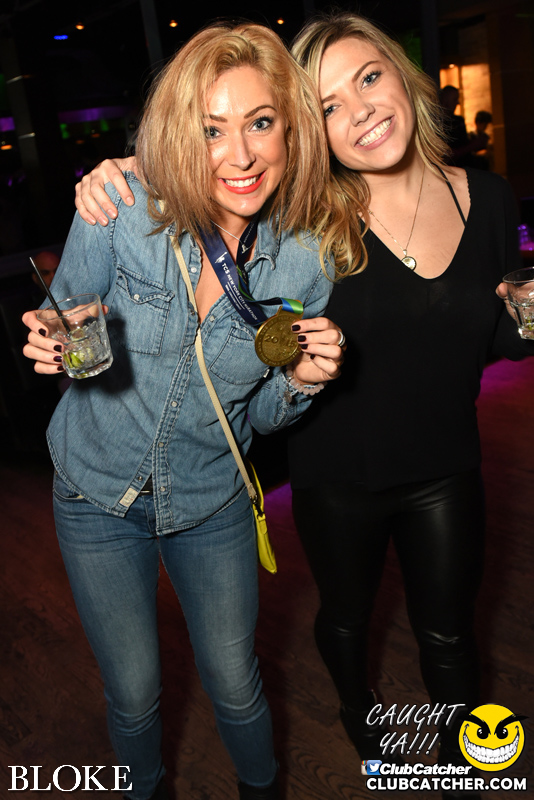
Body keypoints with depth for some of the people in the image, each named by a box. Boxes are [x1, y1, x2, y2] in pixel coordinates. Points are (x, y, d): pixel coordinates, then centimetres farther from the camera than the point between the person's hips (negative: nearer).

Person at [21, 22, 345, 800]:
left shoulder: (305, 263, -14)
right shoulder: (122, 211, -21)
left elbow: (258, 416, -2)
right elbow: (61, 336, -6)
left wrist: (299, 381, -23)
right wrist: (57, 346, -29)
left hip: (211, 505, 1)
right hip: (98, 496, 0)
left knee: (235, 685, 17)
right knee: (133, 695, 17)